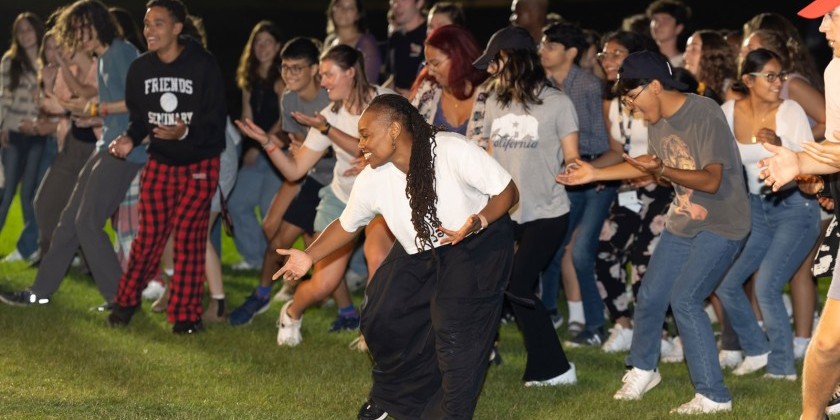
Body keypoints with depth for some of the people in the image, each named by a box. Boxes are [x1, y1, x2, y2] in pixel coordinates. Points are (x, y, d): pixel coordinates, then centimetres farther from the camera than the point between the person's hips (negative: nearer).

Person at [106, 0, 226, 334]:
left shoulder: (203, 66, -17)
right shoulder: (140, 69, -3)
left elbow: (215, 121, -18)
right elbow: (139, 116, 5)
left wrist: (185, 132, -36)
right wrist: (130, 139, -16)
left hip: (199, 162, -3)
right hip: (160, 161, 3)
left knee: (188, 234, -5)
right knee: (150, 233, 2)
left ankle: (186, 314, 5)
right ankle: (127, 301, 19)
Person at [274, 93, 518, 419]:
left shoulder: (454, 152, -29)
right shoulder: (371, 180, -13)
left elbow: (507, 191, -23)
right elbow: (348, 225, 4)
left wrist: (477, 222, -40)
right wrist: (309, 257, -9)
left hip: (476, 244, -6)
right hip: (419, 252, 6)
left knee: (455, 331, -20)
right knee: (381, 319, 1)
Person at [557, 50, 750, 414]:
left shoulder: (705, 115, -24)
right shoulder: (657, 120, 1)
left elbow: (711, 180, -29)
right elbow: (649, 164, 20)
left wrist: (662, 171, -41)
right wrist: (595, 174, 16)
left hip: (721, 225, -8)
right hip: (682, 222, 8)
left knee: (684, 299, -19)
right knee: (649, 298, 13)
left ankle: (713, 396, -11)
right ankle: (642, 370, 40)